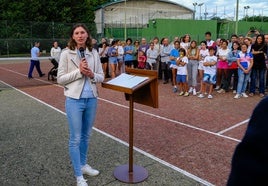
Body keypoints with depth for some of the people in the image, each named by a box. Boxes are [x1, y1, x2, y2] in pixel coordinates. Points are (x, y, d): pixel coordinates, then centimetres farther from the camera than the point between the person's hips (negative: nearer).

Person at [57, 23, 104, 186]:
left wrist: (92, 75, -14)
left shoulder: (94, 53, 4)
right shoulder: (66, 54, -5)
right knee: (75, 138, 3)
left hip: (92, 99, 4)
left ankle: (83, 165, 37)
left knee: (86, 135, 18)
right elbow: (60, 79, -7)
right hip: (74, 100, -4)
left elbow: (101, 77, 7)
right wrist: (79, 71, -17)